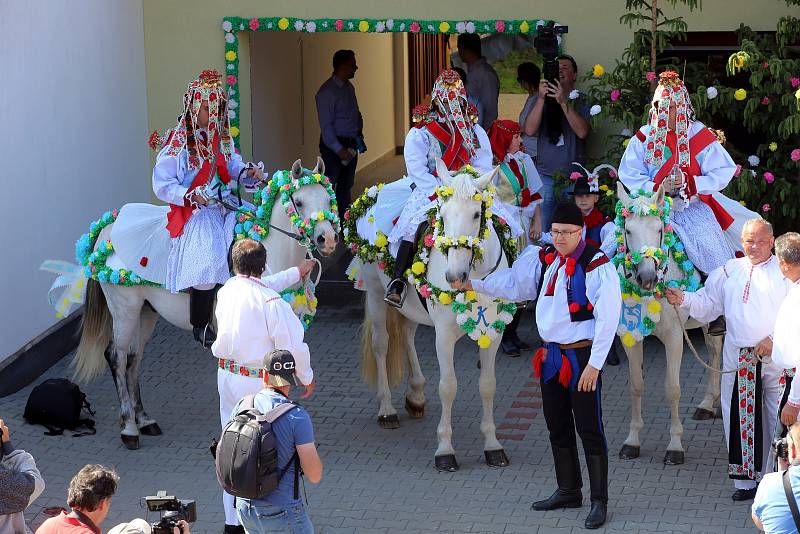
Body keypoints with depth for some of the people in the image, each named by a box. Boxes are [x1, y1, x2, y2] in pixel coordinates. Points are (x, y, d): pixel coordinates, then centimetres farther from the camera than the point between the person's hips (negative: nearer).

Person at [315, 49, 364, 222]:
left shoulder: (349, 87, 12)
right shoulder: (327, 91, -16)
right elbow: (326, 125, -19)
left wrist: (359, 135, 8)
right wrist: (339, 150, -23)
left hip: (350, 144, 9)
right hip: (334, 145, -9)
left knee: (346, 186, 14)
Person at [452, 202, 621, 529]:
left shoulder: (597, 265, -15)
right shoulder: (543, 260, 5)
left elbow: (607, 319, -17)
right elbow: (513, 282, 17)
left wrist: (594, 364, -18)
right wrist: (474, 285, 4)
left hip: (582, 356, -7)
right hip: (551, 354, 7)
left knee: (589, 429, -5)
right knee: (558, 427, 16)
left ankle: (599, 502, 3)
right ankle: (568, 492, 30)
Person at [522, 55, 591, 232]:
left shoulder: (581, 101, 4)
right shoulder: (541, 99, 9)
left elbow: (582, 132, -12)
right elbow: (529, 130, -5)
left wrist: (563, 102, -20)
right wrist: (542, 98, -13)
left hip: (572, 176, -1)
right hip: (545, 174, 1)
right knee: (540, 233, 1)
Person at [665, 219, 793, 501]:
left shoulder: (785, 272, -1)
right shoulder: (728, 271, 13)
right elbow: (707, 303, 13)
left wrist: (774, 340, -16)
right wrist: (684, 300, -6)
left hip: (776, 358, -4)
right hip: (738, 359, 4)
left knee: (779, 419, -3)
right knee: (740, 419, 6)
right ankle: (745, 480, 15)